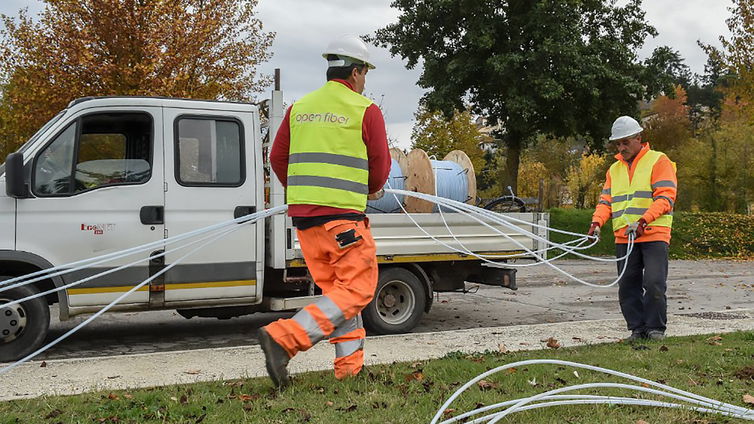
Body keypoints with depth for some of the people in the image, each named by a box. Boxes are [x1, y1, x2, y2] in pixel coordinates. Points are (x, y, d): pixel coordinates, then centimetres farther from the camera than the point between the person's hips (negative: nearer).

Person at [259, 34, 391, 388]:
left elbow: (277, 158, 15)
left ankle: (350, 364, 17)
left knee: (335, 288, 16)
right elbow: (380, 164, 1)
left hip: (303, 214, 7)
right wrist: (371, 189, 23)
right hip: (342, 216, -7)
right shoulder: (365, 110, -2)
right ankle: (284, 338, -16)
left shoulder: (299, 108, 13)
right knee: (356, 289, -2)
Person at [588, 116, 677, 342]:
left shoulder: (658, 161, 1)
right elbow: (606, 200, 15)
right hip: (623, 238, 5)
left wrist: (643, 221, -21)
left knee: (654, 284, -10)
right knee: (627, 286, 4)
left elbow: (666, 197, -9)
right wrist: (597, 221, -6)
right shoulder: (614, 169, 19)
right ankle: (637, 328, 15)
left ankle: (655, 328, 5)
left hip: (654, 236, -5)